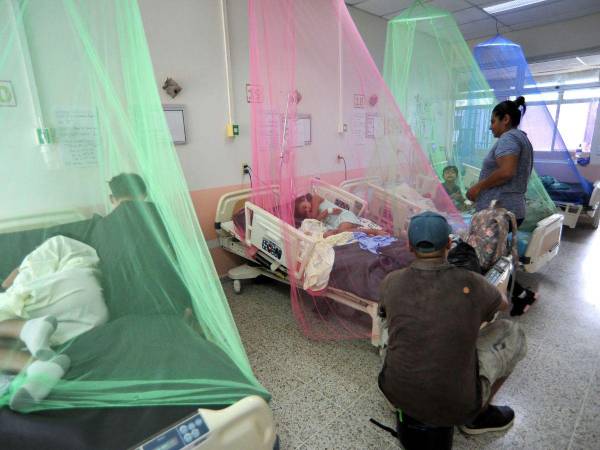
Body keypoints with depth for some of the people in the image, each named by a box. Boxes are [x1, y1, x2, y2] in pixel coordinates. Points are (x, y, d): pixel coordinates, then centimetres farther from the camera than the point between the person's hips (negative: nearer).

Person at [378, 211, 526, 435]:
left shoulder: (391, 282, -11)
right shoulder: (471, 283, -15)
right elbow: (503, 304, 10)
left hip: (397, 395, 3)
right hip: (454, 409, -2)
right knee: (512, 333, 12)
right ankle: (478, 415, 21)